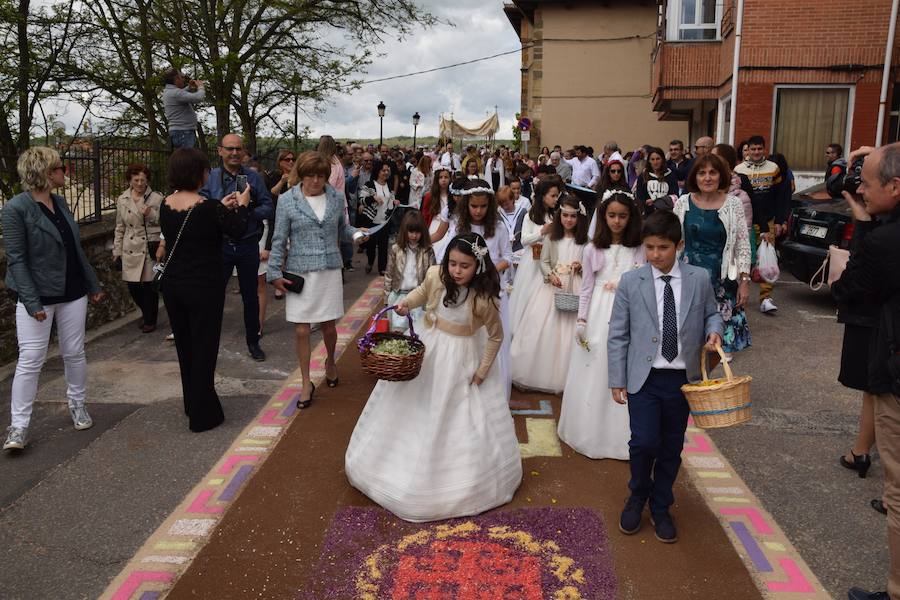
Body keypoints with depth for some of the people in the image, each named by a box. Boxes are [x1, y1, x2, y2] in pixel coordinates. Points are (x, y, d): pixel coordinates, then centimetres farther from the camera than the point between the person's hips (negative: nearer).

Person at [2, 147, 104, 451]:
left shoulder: (60, 202, 6)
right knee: (30, 361, -2)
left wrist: (93, 284, 15)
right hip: (37, 295, -6)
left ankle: (77, 404, 30)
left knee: (74, 353, 12)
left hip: (72, 292, 6)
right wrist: (32, 302, -20)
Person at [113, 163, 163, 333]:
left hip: (150, 248, -3)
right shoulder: (122, 200, 8)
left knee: (149, 286, 1)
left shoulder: (157, 198, -3)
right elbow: (120, 227, 14)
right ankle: (146, 314, 31)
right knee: (133, 286, 6)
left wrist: (151, 214, -18)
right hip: (131, 249, 4)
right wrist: (117, 250, 13)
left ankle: (150, 320, 18)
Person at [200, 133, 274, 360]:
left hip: (248, 245, 1)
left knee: (250, 296, 12)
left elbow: (268, 209, -1)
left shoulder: (254, 178, 3)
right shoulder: (210, 177, 1)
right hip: (220, 245, -1)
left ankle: (253, 342, 27)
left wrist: (249, 212, -19)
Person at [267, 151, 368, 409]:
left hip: (330, 271, 2)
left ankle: (330, 362, 43)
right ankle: (306, 383, 18)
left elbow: (343, 227, 14)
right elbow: (279, 240, -2)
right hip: (299, 273, -2)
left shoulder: (336, 198, 2)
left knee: (328, 327, 11)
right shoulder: (287, 200, -5)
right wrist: (275, 273, -4)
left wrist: (357, 233, -7)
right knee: (302, 331, 1)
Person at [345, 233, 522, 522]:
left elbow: (496, 337, -11)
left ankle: (469, 476, 32)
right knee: (413, 407, 20)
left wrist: (482, 371, -8)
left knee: (462, 418, 8)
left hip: (462, 359, -4)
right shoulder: (435, 275, -18)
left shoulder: (484, 299, -27)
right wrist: (407, 303, -11)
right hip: (425, 347, 4)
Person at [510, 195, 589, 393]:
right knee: (542, 328, -3)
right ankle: (539, 375, 9)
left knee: (570, 330, -3)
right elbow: (544, 262, 5)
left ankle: (563, 377, 8)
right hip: (553, 286, 1)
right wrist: (550, 275, -12)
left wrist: (581, 267, -13)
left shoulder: (584, 241, 4)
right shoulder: (551, 238, 6)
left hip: (575, 289, -1)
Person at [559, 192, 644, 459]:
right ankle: (592, 431, 20)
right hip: (598, 316, 0)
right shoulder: (593, 249, 2)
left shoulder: (639, 249, 3)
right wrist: (581, 319, 1)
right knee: (595, 372, 6)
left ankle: (621, 434, 17)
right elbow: (587, 287, 4)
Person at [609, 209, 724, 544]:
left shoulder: (699, 279, 0)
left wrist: (714, 332, -8)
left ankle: (660, 508, 33)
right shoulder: (630, 282, -4)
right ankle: (637, 497, 20)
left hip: (682, 379, 2)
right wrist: (617, 381, -2)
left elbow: (711, 314, 16)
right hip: (644, 378, -2)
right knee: (644, 443, -11)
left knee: (671, 448, 11)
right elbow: (617, 335, -1)